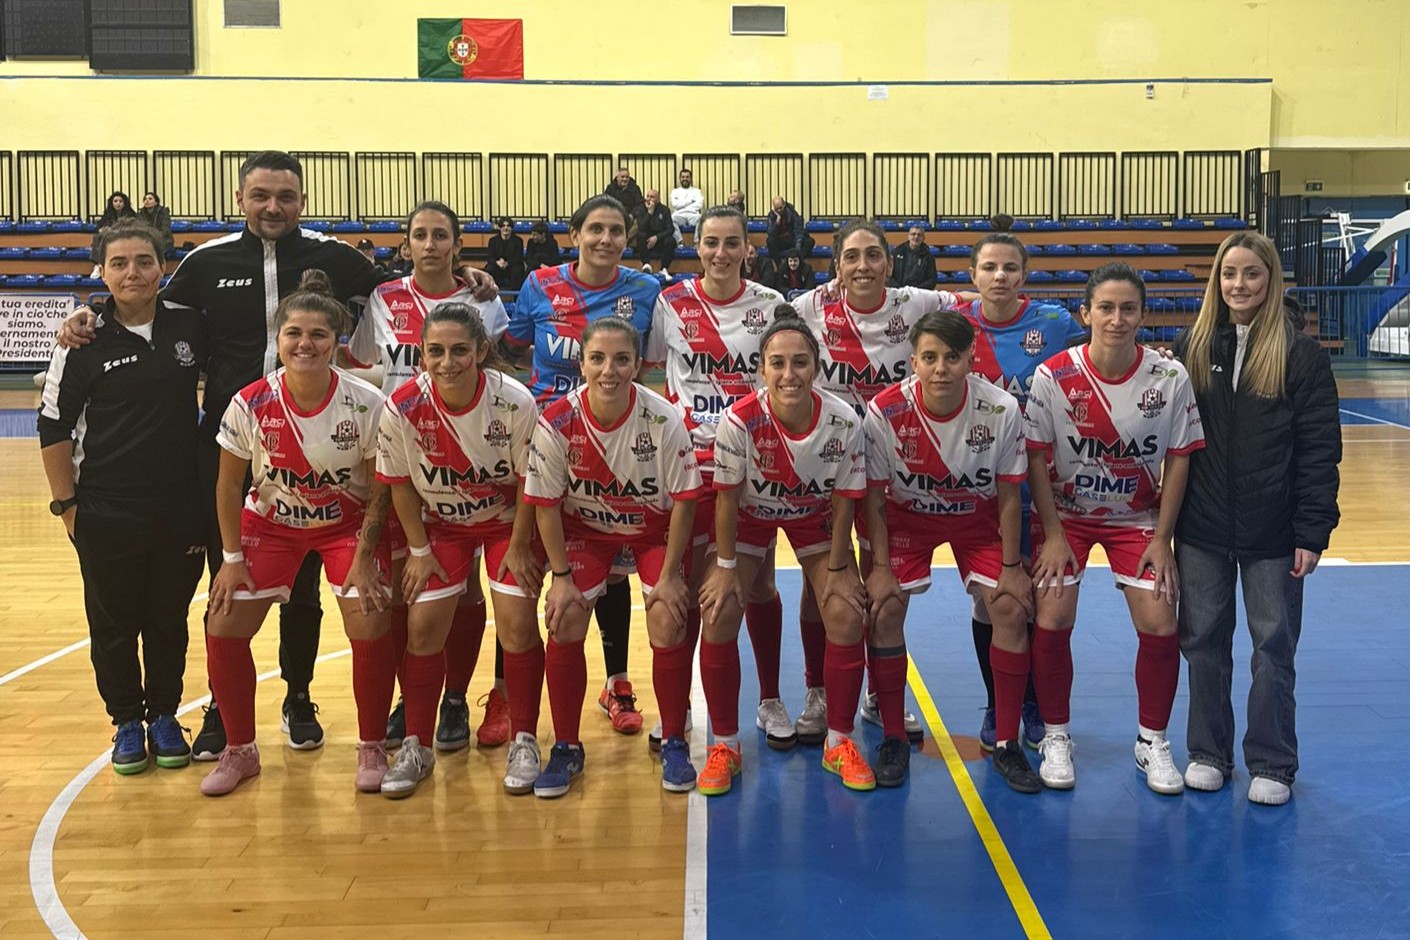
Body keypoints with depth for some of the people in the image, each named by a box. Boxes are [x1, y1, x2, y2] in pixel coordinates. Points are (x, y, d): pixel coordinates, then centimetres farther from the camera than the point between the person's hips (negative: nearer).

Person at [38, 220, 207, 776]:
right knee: (113, 624, 9)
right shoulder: (84, 344, -6)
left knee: (168, 620, 12)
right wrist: (65, 502, -4)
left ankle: (164, 716, 28)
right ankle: (127, 722, 25)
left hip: (181, 509, 2)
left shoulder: (190, 328, -1)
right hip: (107, 515, -1)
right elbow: (54, 427, -2)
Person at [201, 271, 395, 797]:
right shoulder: (251, 403, -18)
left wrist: (363, 558, -14)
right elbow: (229, 485, -6)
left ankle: (371, 747, 6)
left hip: (348, 522, -1)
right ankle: (239, 750, 15)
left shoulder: (366, 404, -21)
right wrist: (232, 557, -7)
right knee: (223, 628, -7)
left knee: (370, 628, -17)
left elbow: (380, 490, -10)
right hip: (270, 521, 2)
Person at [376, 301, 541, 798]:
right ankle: (416, 746, 11)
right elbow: (400, 484, -7)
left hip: (509, 519, -1)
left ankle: (524, 741, 7)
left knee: (516, 622, -12)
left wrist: (518, 547, -9)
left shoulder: (514, 402, -25)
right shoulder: (403, 407, -22)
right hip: (442, 522, 2)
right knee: (424, 623, -6)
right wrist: (419, 549, -5)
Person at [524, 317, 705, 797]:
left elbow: (683, 500, -16)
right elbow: (546, 504, -12)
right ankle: (566, 747, 7)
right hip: (584, 527, 1)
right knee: (564, 624, -12)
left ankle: (673, 744, 7)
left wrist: (670, 575, -14)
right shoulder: (556, 422, -24)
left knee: (668, 623, -15)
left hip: (655, 528, -1)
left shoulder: (665, 420, -27)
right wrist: (561, 576, -12)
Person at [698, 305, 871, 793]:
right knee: (718, 615, -15)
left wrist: (838, 568, -9)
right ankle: (725, 745, 3)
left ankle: (840, 743, 8)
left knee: (846, 616, -12)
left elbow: (843, 501, -14)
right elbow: (727, 497, -19)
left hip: (815, 516, 1)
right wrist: (725, 565, -14)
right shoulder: (740, 420, -32)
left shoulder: (843, 421, -28)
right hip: (750, 515, -1)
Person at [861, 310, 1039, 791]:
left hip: (977, 517, 1)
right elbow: (874, 497, -14)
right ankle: (894, 740, 2)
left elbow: (1008, 495, -12)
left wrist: (1011, 567, -9)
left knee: (1011, 607, -12)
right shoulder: (884, 411, -27)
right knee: (885, 608, -15)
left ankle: (1007, 744, 3)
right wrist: (879, 566, -15)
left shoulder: (1002, 409, -25)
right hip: (907, 514, 0)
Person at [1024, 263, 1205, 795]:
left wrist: (1162, 538, -8)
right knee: (1051, 621, -10)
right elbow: (1036, 458, -10)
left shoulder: (1171, 378, -14)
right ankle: (1056, 737, 12)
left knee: (1160, 626, -7)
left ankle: (1152, 742, 15)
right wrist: (1053, 535, -11)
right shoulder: (1054, 376, -18)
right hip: (1064, 512, -1)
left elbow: (1179, 460, -6)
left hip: (1137, 516, 1)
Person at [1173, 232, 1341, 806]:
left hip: (1272, 532, -2)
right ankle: (1208, 753, 25)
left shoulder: (1301, 355, -5)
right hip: (1201, 529, 3)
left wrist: (1313, 532, -11)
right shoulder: (1191, 347, 3)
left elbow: (1321, 451, -6)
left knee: (1274, 646, 7)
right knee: (1203, 641, 10)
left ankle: (1272, 765, 21)